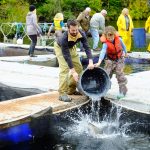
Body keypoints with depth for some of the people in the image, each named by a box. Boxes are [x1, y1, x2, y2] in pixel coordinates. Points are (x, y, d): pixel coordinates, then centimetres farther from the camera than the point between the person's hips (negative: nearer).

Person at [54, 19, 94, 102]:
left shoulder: (81, 34, -31)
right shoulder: (64, 38, -42)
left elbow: (87, 47, -29)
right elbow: (67, 56, -39)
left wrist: (90, 62, -43)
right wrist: (73, 72, -41)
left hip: (71, 47, 6)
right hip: (60, 47, -6)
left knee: (79, 67, 2)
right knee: (64, 69, -20)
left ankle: (71, 89, 13)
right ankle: (62, 93, -19)